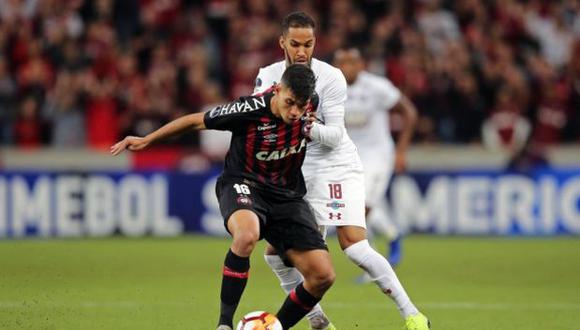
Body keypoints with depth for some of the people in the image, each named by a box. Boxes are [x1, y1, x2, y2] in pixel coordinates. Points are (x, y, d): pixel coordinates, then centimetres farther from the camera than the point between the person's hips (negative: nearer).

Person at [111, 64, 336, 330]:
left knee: (323, 276, -11)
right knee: (247, 235, -41)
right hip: (243, 185, -5)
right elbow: (196, 120, -7)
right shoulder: (250, 110, -22)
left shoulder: (308, 111, -12)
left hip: (287, 195, 5)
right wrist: (145, 140, 0)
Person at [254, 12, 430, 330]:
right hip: (297, 173, 6)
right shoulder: (268, 76, 1)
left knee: (354, 245, -21)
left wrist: (310, 127, -34)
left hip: (337, 168, -5)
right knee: (276, 252, -1)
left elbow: (335, 135, -15)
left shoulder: (331, 77, -12)